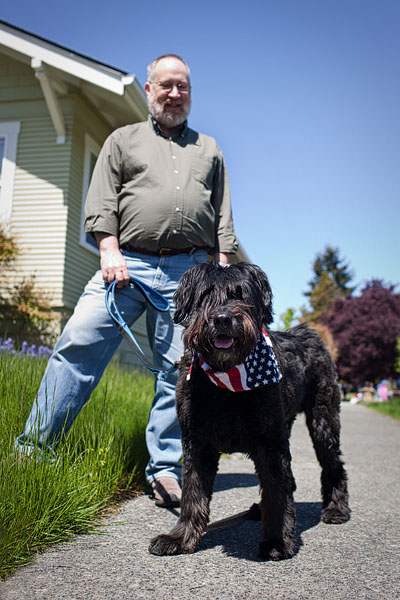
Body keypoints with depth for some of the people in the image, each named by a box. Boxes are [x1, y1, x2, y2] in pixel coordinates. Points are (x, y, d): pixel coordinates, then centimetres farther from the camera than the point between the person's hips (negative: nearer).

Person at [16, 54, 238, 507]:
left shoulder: (209, 150, 25)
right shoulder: (123, 140, 19)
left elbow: (223, 219, 19)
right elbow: (101, 202, 7)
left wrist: (222, 272, 7)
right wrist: (110, 252, -9)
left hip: (189, 271, 2)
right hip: (128, 262, -1)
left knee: (178, 370, -2)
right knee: (78, 345, -12)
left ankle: (165, 472, 6)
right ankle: (32, 449, -3)